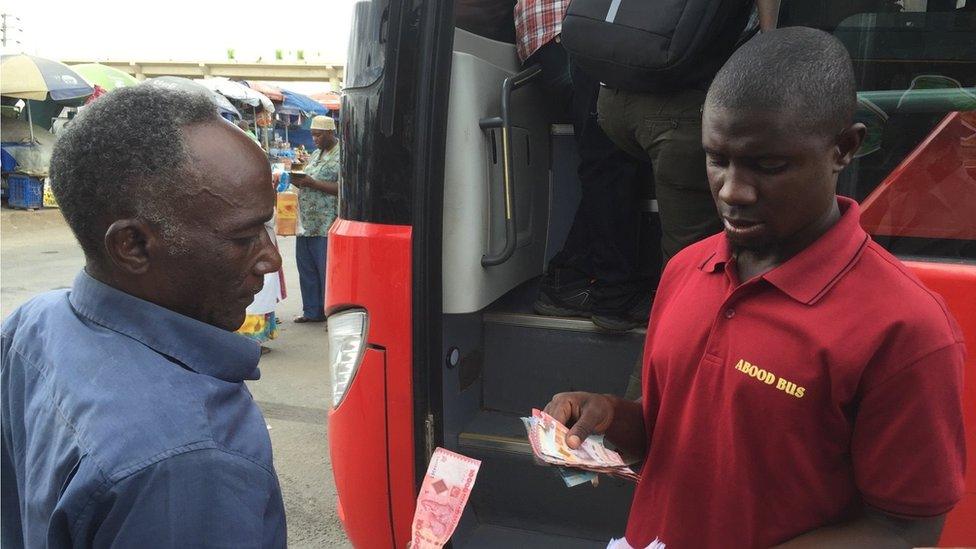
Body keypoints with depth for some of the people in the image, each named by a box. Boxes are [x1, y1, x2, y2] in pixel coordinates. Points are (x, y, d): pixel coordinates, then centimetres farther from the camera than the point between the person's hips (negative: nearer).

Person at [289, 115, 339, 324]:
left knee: (327, 271, -3)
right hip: (306, 223, 8)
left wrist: (313, 183, -18)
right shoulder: (315, 155, 19)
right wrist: (299, 181, 4)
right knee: (306, 269, 12)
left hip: (326, 226, -8)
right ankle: (312, 311, 23)